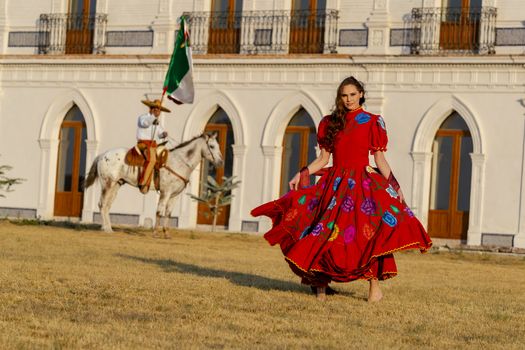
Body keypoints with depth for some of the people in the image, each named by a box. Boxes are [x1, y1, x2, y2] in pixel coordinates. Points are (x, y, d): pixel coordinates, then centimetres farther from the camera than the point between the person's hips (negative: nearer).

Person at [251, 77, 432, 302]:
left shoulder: (373, 122, 4)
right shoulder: (330, 122, 12)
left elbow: (380, 159, 3)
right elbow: (323, 159, 14)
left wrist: (394, 186, -6)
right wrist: (302, 174, 1)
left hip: (362, 183, -3)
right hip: (334, 182, 3)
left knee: (368, 230, -17)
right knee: (326, 232, -3)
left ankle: (375, 287, -12)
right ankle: (321, 283, 8)